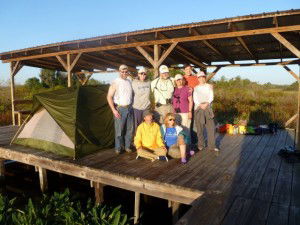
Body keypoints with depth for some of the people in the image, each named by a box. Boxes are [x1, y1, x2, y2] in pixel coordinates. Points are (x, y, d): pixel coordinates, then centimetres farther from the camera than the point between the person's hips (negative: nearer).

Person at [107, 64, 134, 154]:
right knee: (119, 129, -3)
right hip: (120, 109, -5)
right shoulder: (115, 83, -6)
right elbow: (109, 97, -9)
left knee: (129, 129, 9)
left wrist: (131, 106, 10)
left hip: (129, 108, 5)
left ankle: (127, 146, 22)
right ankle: (118, 148, 11)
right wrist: (114, 110, -14)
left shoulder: (129, 82, 10)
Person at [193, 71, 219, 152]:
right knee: (199, 128, 0)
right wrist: (200, 105, -14)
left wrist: (206, 103, -13)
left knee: (211, 127, -6)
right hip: (198, 108, 0)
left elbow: (211, 97, 4)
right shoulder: (196, 88, 14)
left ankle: (212, 145, -1)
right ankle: (200, 145, 9)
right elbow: (195, 98, 2)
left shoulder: (209, 86, 14)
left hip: (208, 108, 0)